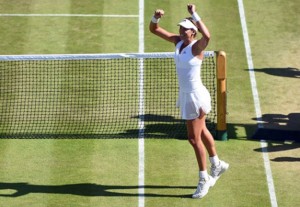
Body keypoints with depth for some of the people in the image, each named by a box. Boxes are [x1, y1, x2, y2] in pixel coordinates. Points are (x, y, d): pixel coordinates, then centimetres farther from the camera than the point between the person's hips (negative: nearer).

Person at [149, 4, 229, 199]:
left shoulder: (197, 47, -24)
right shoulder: (178, 41, -2)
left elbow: (207, 36, -48)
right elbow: (154, 29, 1)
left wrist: (195, 15, -46)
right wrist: (156, 17, -19)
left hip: (195, 96, -9)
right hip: (186, 94, 9)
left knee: (194, 138, 0)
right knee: (201, 132, 25)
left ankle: (204, 179, 15)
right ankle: (217, 165, 45)